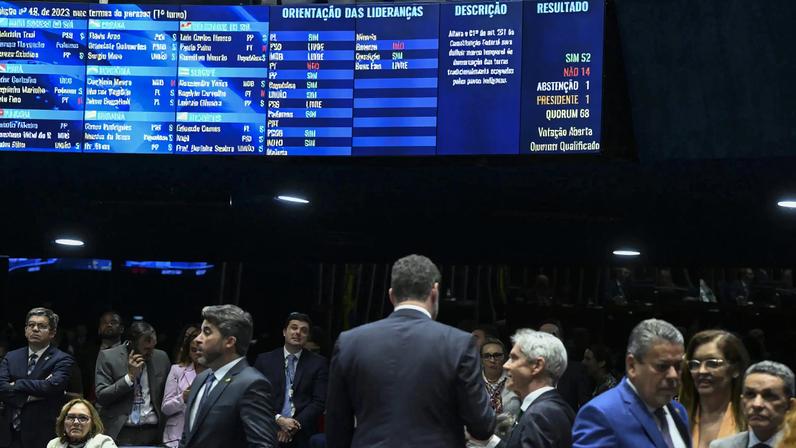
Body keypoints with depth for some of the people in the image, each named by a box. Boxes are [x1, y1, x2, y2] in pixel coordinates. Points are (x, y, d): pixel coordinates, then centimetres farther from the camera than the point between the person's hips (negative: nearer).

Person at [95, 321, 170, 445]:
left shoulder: (161, 357, 6)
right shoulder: (108, 357, -3)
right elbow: (101, 397, -8)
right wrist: (130, 376, -15)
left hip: (152, 432, 2)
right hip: (120, 432, -2)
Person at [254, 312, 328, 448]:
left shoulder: (319, 363, 3)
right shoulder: (264, 360, 5)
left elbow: (320, 401, -3)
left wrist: (295, 425, -13)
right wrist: (278, 419, -14)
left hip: (302, 437, 0)